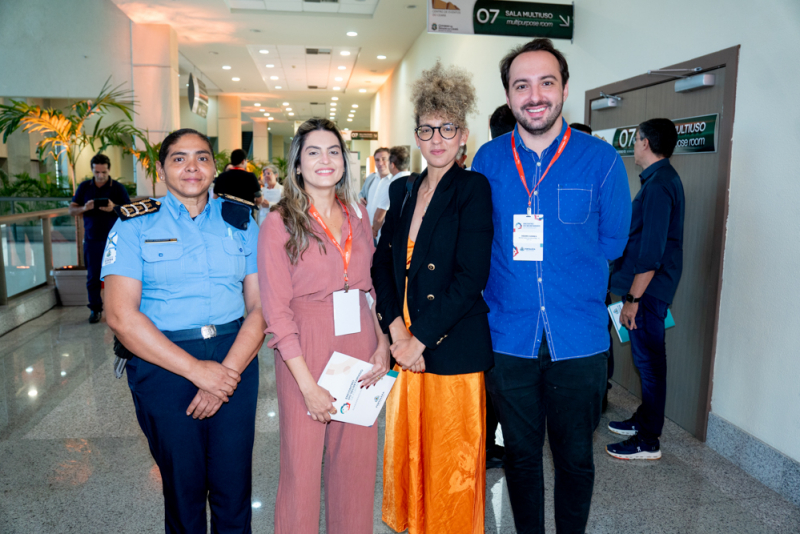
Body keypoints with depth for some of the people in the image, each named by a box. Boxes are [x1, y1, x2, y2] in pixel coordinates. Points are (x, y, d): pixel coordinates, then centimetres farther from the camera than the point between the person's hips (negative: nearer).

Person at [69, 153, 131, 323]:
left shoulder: (118, 187, 0)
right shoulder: (84, 187, 8)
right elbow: (71, 211, 8)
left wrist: (114, 208, -24)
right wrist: (84, 208, -14)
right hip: (92, 239, 2)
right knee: (93, 277, 5)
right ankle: (95, 309, 17)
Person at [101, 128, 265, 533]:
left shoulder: (239, 222, 6)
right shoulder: (135, 225, 0)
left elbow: (260, 306, 1)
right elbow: (121, 316, -10)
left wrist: (228, 370, -13)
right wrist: (197, 370, -15)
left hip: (236, 361, 2)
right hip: (164, 365, -1)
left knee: (234, 485, 8)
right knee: (183, 488, 12)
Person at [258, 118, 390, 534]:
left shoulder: (357, 215, 9)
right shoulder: (279, 223, -6)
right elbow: (276, 310, -9)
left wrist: (382, 344, -3)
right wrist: (308, 385, -13)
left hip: (360, 348, 4)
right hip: (306, 353, -4)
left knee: (357, 459, 14)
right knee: (302, 463, 7)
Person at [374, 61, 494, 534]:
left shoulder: (473, 188, -6)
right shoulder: (403, 191, 11)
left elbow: (470, 277, -14)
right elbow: (384, 264, 8)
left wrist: (420, 337, -13)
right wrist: (397, 332, -6)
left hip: (454, 348, -5)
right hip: (405, 344, 6)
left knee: (452, 464, 8)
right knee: (408, 454, 16)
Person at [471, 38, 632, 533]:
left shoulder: (601, 159, -5)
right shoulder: (488, 159, 1)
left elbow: (611, 244, 1)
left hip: (579, 340, -1)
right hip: (508, 339, 1)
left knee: (575, 458, 15)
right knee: (521, 454, 17)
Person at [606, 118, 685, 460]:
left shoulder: (658, 185, -19)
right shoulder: (665, 179, 14)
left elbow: (651, 252, -24)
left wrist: (633, 298, -21)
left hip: (649, 290, -10)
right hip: (651, 288, 10)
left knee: (648, 360, -1)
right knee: (646, 358, 19)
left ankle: (648, 441, 10)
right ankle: (644, 420, 33)